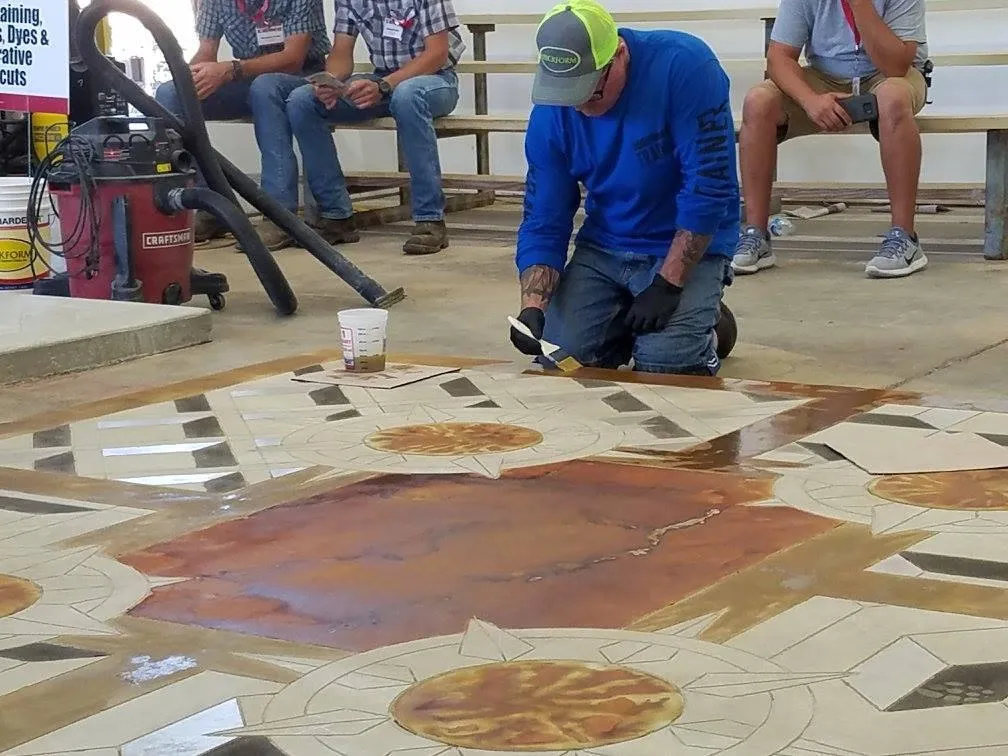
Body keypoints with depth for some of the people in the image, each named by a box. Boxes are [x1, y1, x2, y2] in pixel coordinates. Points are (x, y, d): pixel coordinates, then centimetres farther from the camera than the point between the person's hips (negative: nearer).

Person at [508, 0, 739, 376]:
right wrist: (533, 307, -22)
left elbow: (709, 186, -24)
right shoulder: (550, 114, -10)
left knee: (661, 367, -22)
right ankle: (625, 327, 20)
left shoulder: (684, 66, -24)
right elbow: (542, 223, -5)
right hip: (602, 249, 4)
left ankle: (704, 326, 12)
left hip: (687, 248, -4)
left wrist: (667, 285, -23)